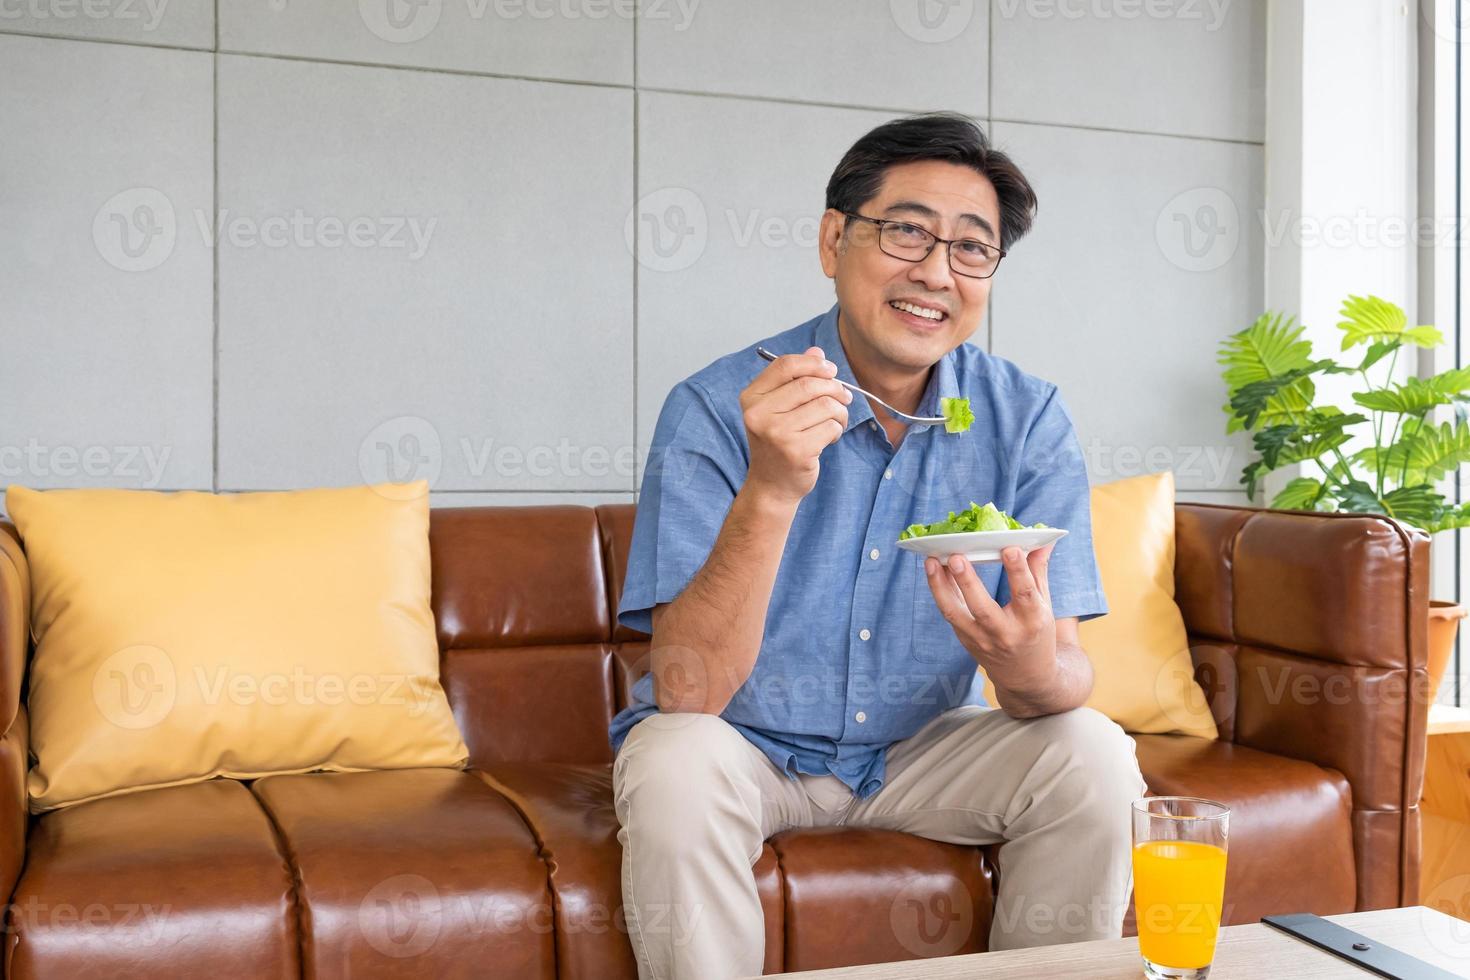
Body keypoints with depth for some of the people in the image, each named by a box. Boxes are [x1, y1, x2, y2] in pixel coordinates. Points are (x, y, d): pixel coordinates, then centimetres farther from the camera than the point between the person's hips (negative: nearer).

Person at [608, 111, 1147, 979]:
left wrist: (1031, 666, -39)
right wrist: (771, 492, -41)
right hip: (748, 745, -2)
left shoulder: (1028, 419, -11)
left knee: (1094, 757, -19)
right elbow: (685, 693, -27)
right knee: (675, 766, -32)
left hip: (923, 746, 3)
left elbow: (1067, 677, -13)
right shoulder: (720, 408, -20)